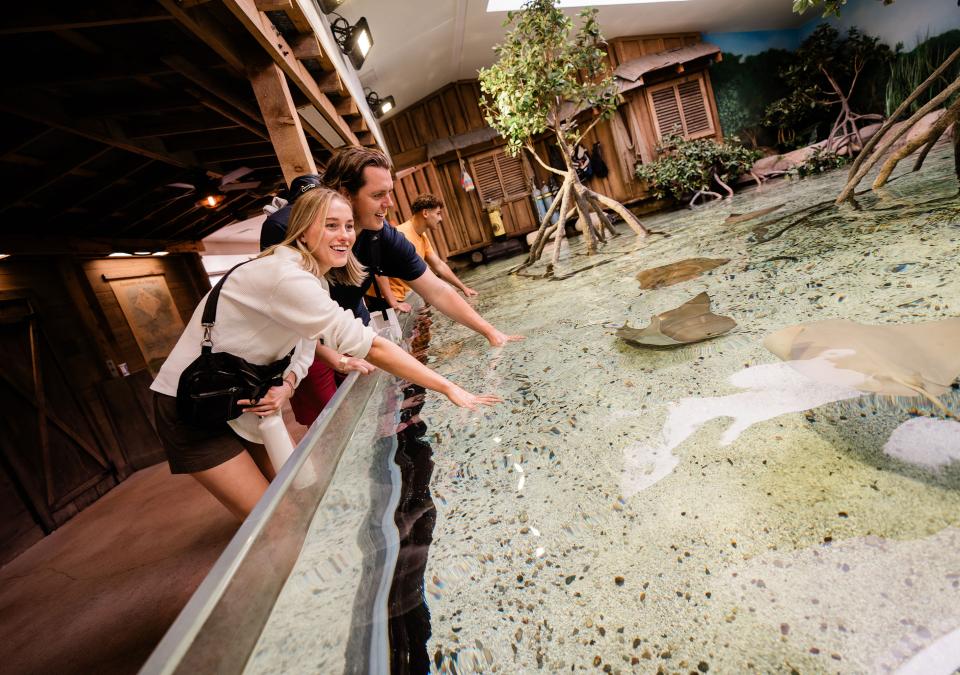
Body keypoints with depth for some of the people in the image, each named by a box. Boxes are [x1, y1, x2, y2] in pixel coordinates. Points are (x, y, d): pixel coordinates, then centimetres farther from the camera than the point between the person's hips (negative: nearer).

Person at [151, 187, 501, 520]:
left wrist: (287, 384, -21)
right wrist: (448, 388, -30)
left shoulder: (315, 281, 1)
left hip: (237, 403, 8)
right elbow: (371, 347, -33)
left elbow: (304, 346, 2)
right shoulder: (287, 277, -30)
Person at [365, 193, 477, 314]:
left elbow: (439, 265, 15)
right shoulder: (402, 235, -23)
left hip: (400, 298, 9)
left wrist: (463, 288, 14)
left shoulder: (422, 236, 7)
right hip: (382, 300, -9)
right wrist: (393, 304, -31)